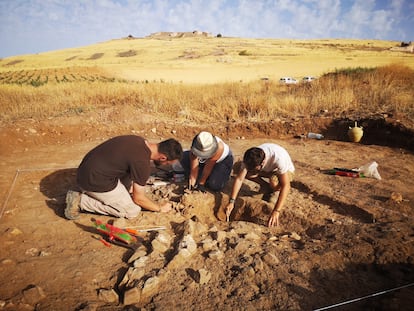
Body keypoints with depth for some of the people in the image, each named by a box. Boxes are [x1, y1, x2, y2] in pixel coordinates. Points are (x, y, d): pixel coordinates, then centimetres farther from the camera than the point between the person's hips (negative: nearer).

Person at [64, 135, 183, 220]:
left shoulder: (141, 142, 1)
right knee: (132, 211, -1)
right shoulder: (143, 163, -24)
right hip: (94, 181, -9)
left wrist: (130, 188, 17)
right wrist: (160, 208, 3)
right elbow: (139, 198, -12)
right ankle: (81, 201, -4)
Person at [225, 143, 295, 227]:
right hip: (267, 170, 4)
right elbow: (239, 179, -25)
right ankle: (266, 187, 2)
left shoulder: (279, 158, -42)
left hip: (285, 171, -4)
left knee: (274, 182, -41)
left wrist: (276, 211, -50)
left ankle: (275, 191, -2)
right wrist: (231, 201, -32)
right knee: (238, 168, -20)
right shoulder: (250, 158, -29)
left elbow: (286, 185, -43)